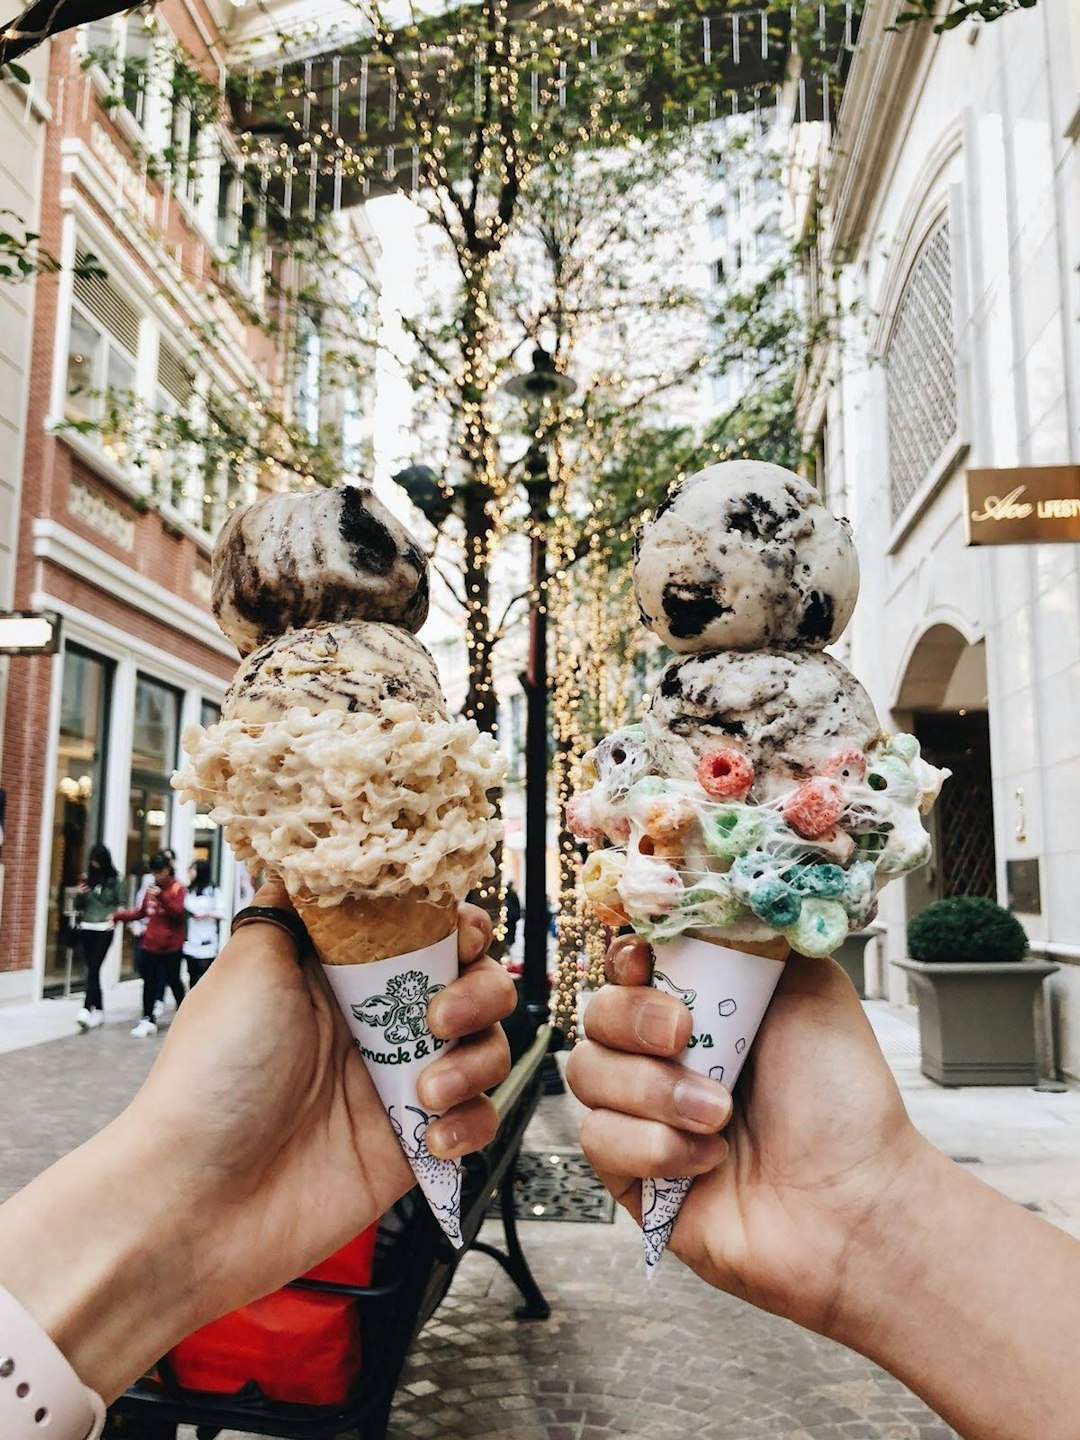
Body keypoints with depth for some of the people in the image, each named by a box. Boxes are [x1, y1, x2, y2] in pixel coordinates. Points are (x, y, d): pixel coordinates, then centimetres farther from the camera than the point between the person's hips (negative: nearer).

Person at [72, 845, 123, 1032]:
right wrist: (79, 895, -7)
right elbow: (78, 907, 12)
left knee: (93, 969, -13)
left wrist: (115, 915, -11)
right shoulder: (86, 879, 8)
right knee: (91, 970, 7)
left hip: (104, 930, -4)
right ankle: (99, 1010, 17)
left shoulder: (113, 880, 0)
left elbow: (120, 903, 8)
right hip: (86, 929, 4)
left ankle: (87, 1010, -20)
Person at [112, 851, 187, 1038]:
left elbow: (178, 912, -20)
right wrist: (119, 916, 7)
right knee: (149, 982, 5)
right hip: (150, 944, 5)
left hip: (171, 946, -5)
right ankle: (148, 1020, 13)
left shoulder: (178, 889, -7)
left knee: (173, 980, 7)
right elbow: (141, 912, 18)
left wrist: (161, 897, -32)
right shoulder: (152, 888, 9)